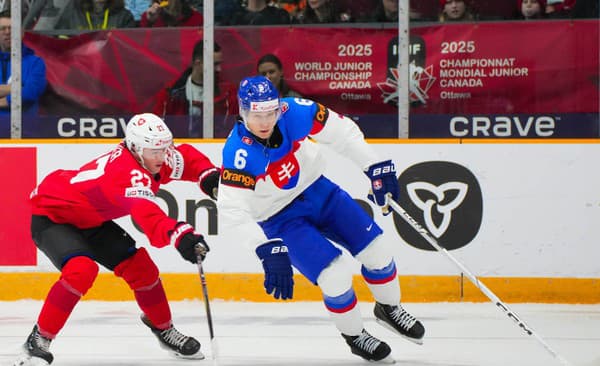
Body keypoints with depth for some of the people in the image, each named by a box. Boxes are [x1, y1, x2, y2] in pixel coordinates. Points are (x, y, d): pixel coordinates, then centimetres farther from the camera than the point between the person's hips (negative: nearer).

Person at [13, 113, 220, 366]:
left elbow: (186, 157, 12)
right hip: (51, 214, -9)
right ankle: (39, 340, -22)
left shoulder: (154, 160, -10)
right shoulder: (130, 173, -37)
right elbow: (147, 215, -55)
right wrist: (180, 235, -71)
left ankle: (163, 329, 25)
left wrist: (209, 175, -7)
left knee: (139, 265, 3)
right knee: (82, 269, -32)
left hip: (89, 219, 9)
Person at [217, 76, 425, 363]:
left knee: (375, 249, 3)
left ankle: (388, 309, 33)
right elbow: (232, 209, -35)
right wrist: (269, 251, -39)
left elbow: (341, 132, -8)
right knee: (335, 275, -16)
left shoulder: (293, 113, -21)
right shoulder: (239, 153, -32)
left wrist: (377, 168, -10)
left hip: (317, 191, 5)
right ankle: (353, 335, 12)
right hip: (279, 217, -5)